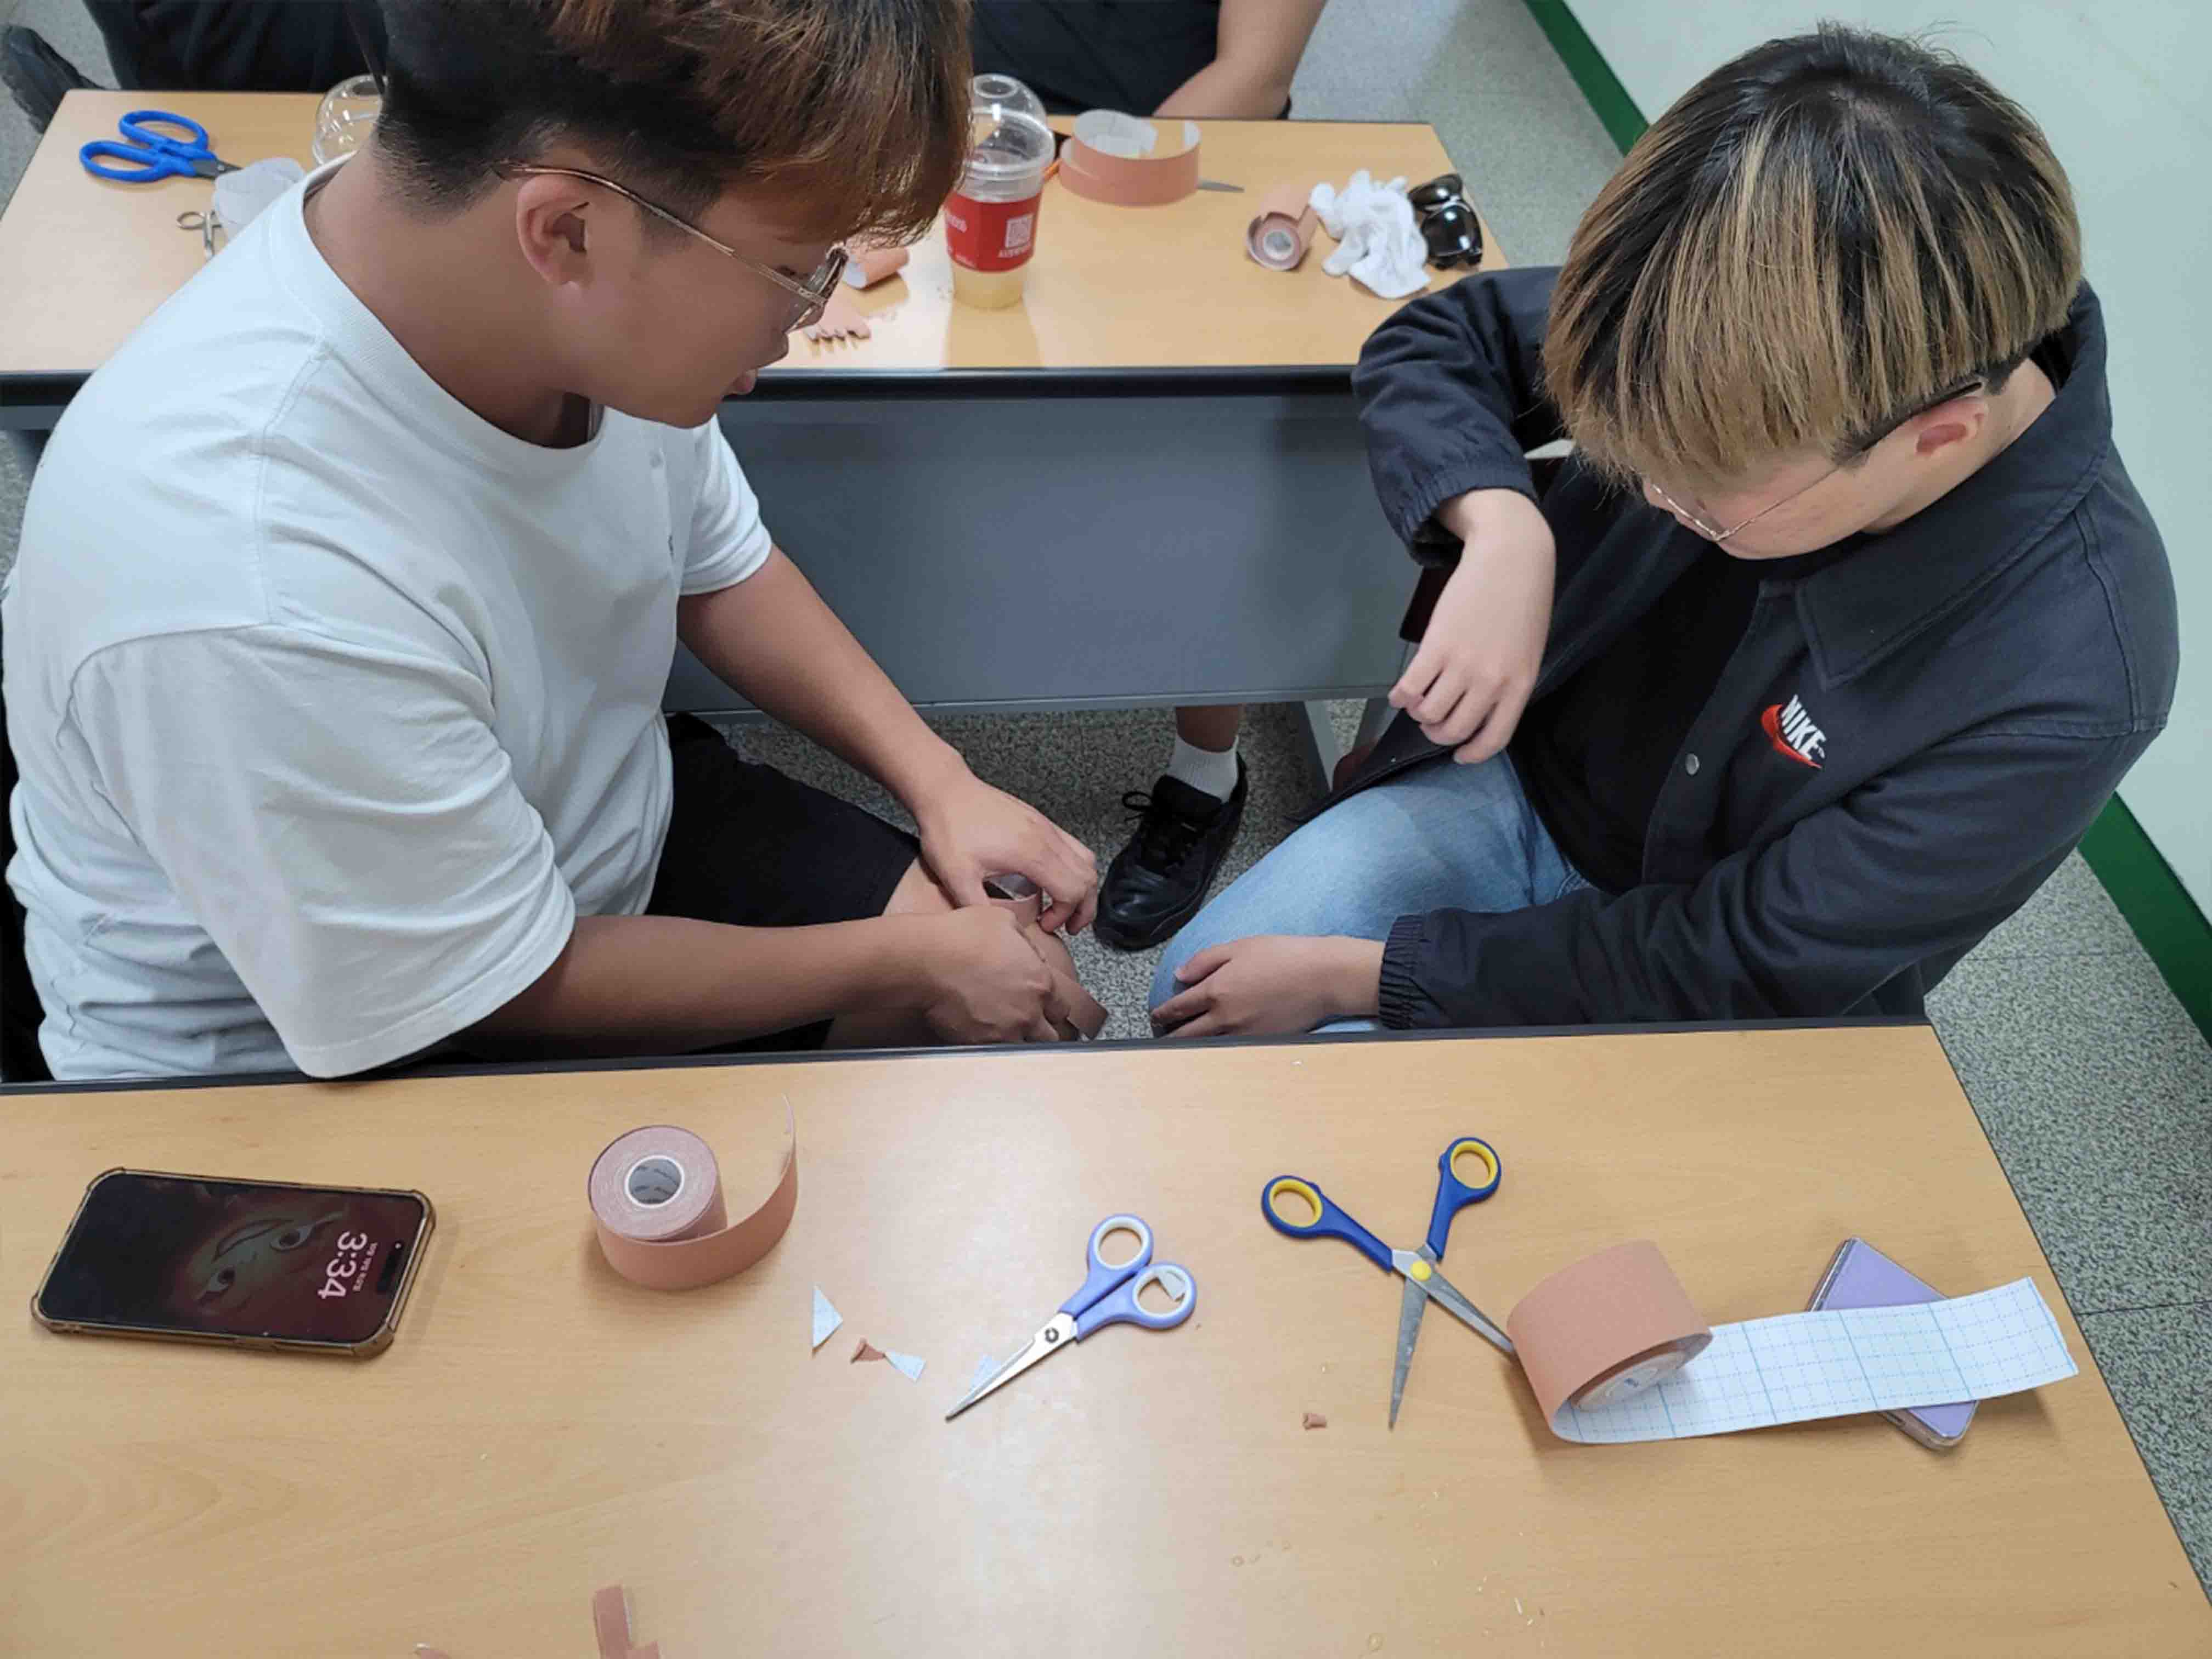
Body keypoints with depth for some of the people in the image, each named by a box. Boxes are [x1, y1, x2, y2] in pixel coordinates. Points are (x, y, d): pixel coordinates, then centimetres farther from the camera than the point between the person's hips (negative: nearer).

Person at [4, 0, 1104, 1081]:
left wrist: (939, 781, -6)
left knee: (1013, 983, 3)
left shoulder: (571, 299, -19)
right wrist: (908, 961, -16)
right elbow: (511, 992, -24)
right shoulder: (258, 600, -40)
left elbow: (719, 568, 2)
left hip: (613, 814, 6)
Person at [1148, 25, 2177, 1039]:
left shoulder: (2063, 692, -33)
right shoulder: (1762, 353, -21)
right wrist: (1502, 529, -29)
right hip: (1516, 785, 4)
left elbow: (1724, 970, -25)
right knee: (1190, 997, -4)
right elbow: (1435, 341, -6)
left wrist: (1353, 975, -23)